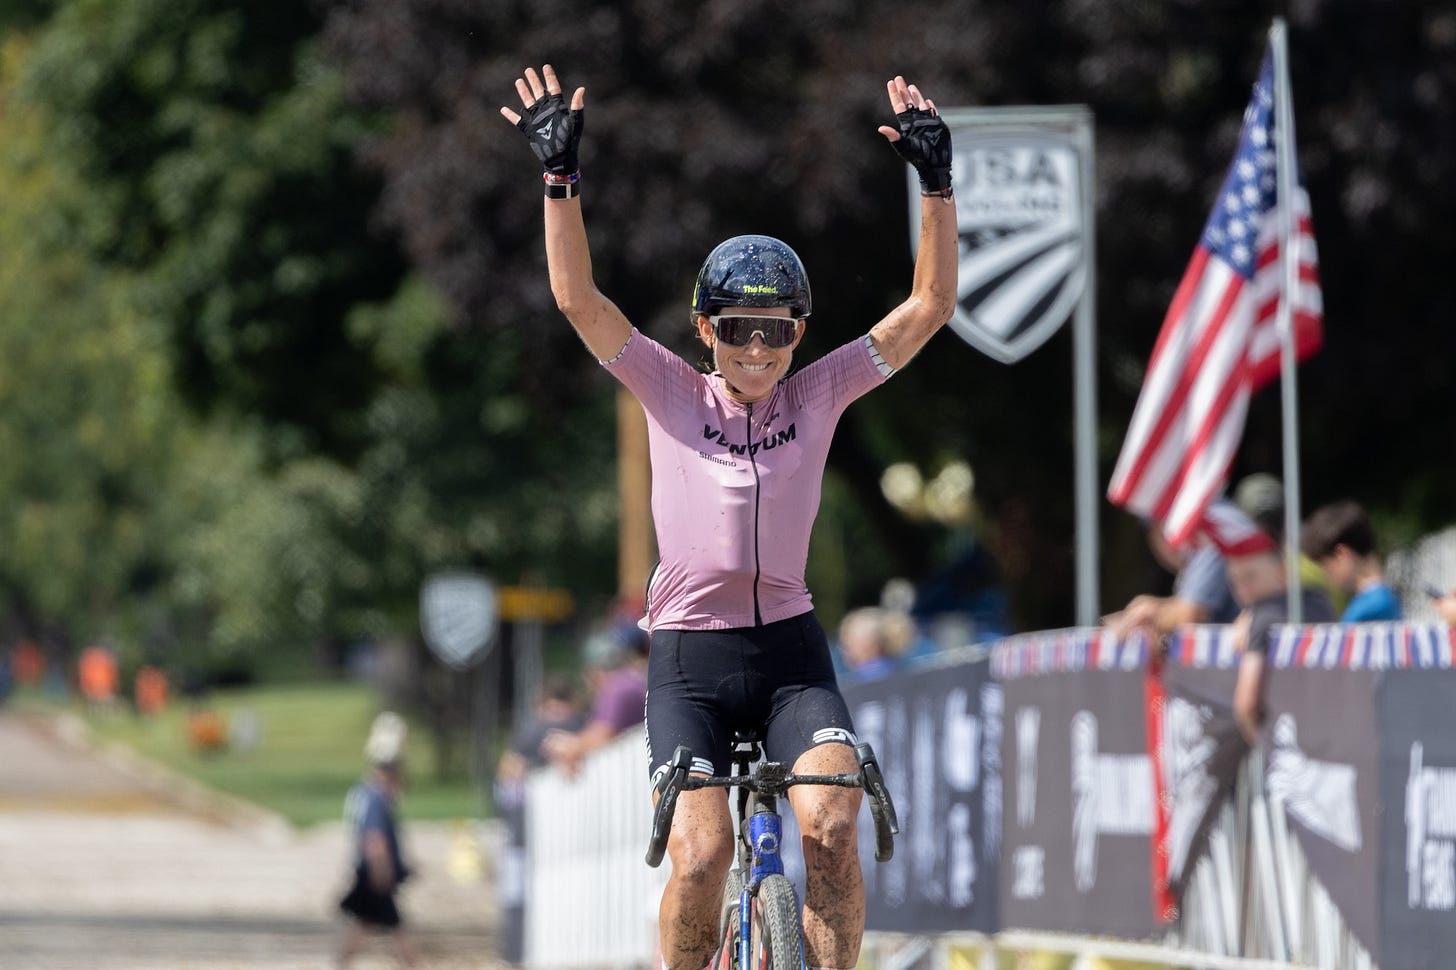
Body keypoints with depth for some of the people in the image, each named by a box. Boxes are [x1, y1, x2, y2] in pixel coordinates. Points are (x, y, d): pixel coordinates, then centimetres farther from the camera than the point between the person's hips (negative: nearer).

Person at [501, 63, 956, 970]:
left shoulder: (817, 395, 5)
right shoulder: (673, 394, 3)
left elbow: (929, 307, -1)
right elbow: (580, 300, -8)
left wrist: (937, 181, -9)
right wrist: (561, 177, -18)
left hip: (790, 654, 1)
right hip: (689, 661, -1)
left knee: (830, 825, -23)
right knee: (701, 854, -18)